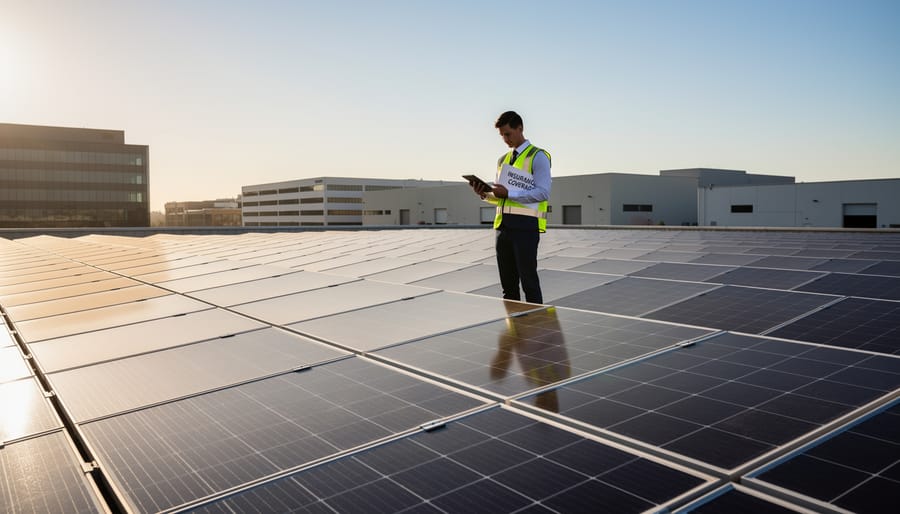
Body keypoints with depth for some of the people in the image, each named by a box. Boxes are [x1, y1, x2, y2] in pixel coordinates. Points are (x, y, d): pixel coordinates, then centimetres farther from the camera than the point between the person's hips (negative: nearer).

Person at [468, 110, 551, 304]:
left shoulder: (538, 156, -2)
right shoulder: (502, 160, 20)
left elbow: (543, 193, -12)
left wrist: (509, 193, -19)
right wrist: (485, 194, 1)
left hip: (526, 225, -7)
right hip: (503, 226, 7)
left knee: (529, 281, -5)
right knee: (508, 284, 9)